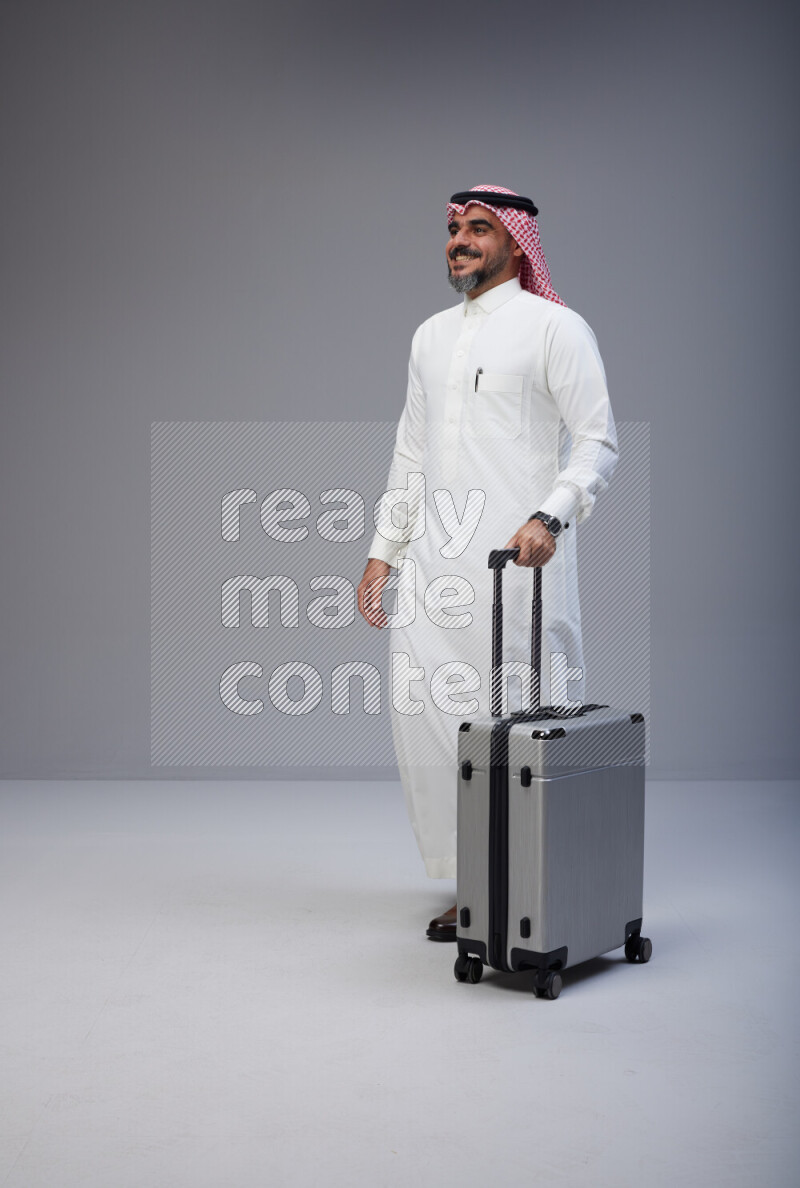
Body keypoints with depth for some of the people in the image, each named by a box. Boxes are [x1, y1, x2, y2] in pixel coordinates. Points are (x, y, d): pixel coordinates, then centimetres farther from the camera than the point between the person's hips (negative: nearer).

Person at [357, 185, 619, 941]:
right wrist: (383, 551, 16)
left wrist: (550, 517, -21)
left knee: (520, 723, -4)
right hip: (434, 560, 6)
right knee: (423, 713, 1)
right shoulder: (430, 336, 20)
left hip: (514, 558, -6)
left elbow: (598, 442, -6)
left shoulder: (554, 327, 0)